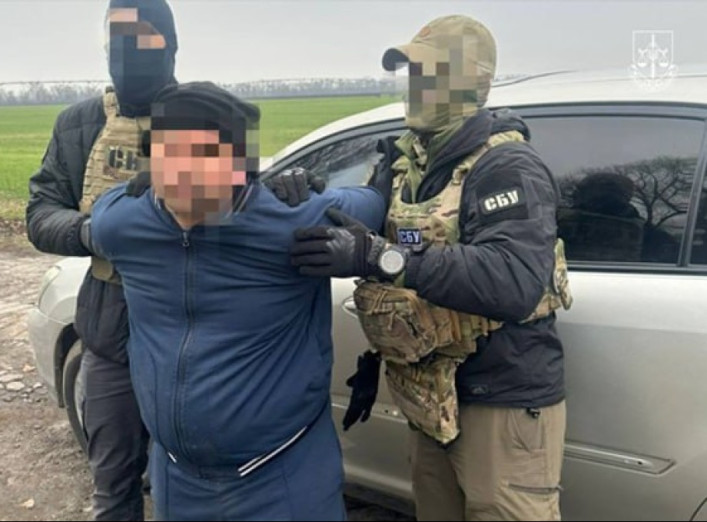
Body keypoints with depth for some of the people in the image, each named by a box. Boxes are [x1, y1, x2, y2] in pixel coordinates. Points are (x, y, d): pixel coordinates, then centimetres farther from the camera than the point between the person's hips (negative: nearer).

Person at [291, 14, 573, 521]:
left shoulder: (507, 167, -17)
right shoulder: (410, 163, 7)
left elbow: (515, 284, -35)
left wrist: (382, 258, -41)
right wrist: (375, 361, 18)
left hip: (504, 404, -7)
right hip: (434, 401, 8)